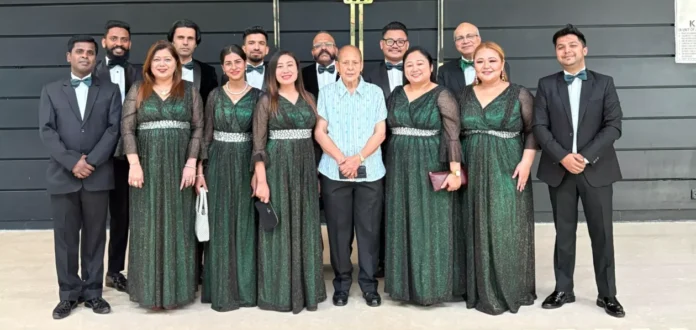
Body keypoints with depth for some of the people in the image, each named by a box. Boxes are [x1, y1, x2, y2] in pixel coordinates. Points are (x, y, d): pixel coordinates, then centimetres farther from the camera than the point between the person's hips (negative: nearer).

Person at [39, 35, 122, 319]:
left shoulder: (110, 91, 8)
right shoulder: (51, 91, 10)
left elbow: (114, 129, -2)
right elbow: (46, 131, -1)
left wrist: (91, 160, -13)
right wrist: (72, 161, -14)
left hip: (98, 175, 0)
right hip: (62, 175, 1)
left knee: (95, 237, 6)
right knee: (65, 237, 5)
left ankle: (93, 292, 16)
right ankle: (69, 294, 15)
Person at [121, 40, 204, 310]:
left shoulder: (189, 90, 6)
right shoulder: (137, 91, 6)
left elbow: (198, 128, 1)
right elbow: (127, 129, 0)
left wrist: (191, 164, -8)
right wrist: (134, 164, -11)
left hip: (179, 167, 0)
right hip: (147, 167, 0)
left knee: (177, 225, 5)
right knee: (148, 226, 3)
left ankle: (176, 287, 15)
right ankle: (151, 288, 13)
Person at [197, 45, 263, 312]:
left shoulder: (257, 95, 1)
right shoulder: (215, 95, 4)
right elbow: (207, 134, 4)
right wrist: (200, 170, -3)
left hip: (246, 163, 0)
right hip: (219, 163, 1)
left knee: (245, 224, 5)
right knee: (221, 225, 3)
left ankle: (246, 287, 17)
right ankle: (222, 290, 13)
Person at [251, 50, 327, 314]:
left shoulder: (308, 99, 10)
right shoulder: (267, 101, -2)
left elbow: (317, 136, 13)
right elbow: (258, 144, -6)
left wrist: (318, 174, 9)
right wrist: (261, 181, -14)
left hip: (306, 169, 4)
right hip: (278, 169, -4)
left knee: (306, 229, 8)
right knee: (280, 229, 1)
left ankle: (307, 291, 19)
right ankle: (281, 293, 12)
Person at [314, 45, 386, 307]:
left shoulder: (375, 92, 6)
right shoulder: (326, 93, 5)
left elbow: (380, 133, 2)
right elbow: (320, 132, 1)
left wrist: (358, 158, -12)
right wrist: (341, 159, -12)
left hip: (370, 172, 0)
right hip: (334, 172, 0)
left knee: (369, 229, 3)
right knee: (338, 229, 5)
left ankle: (369, 284, 16)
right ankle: (341, 283, 18)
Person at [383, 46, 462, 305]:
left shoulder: (442, 96, -6)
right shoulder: (396, 95, 9)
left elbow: (452, 136, -11)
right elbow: (387, 131, 12)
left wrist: (455, 171, -18)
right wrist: (386, 166, 6)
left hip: (430, 168, -5)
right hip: (399, 169, 5)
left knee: (429, 226, 0)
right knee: (403, 226, 9)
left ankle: (430, 283, 11)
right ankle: (405, 282, 19)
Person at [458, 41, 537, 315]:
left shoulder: (519, 94, -1)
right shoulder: (465, 95, 9)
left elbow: (532, 130, -2)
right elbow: (458, 133, 11)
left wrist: (526, 162, -13)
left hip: (507, 172, -3)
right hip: (474, 172, 4)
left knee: (506, 229, -1)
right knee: (477, 230, 8)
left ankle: (509, 289, 13)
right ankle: (480, 289, 19)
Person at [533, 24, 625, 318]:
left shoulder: (604, 83, 5)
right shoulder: (546, 85, 6)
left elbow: (614, 126, -3)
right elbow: (539, 127, -2)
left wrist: (586, 157, -15)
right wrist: (563, 157, -15)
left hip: (596, 169, -1)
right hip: (559, 169, 1)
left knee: (602, 232, 3)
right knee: (564, 232, 8)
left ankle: (607, 294, 14)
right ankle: (563, 289, 18)